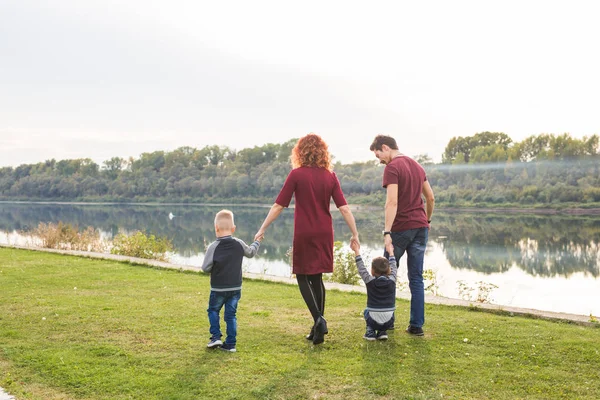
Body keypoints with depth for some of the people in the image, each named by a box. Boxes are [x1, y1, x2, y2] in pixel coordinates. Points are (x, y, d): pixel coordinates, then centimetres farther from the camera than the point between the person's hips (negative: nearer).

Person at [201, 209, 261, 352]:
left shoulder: (213, 247, -14)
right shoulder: (239, 244, -3)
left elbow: (205, 268, -11)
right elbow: (250, 252, 17)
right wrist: (257, 242, 36)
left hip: (218, 289, -3)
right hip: (235, 288, 3)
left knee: (213, 310, 17)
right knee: (231, 315, 9)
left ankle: (216, 336, 6)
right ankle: (230, 344, 9)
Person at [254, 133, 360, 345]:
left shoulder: (297, 174, -8)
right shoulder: (330, 176, 2)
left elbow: (278, 206, -7)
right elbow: (344, 208, -3)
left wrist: (262, 229, 1)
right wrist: (354, 234, 4)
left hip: (304, 234, -4)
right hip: (324, 234, 4)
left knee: (303, 277, 8)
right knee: (316, 277, 15)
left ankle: (318, 319, -11)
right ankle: (318, 328, 18)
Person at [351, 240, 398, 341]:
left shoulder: (370, 281, -7)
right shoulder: (392, 281, -2)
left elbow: (361, 268, 6)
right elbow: (394, 268, 16)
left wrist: (357, 251, 16)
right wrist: (391, 252, 31)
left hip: (373, 320, -1)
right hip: (388, 322, 1)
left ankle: (370, 331, 13)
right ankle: (382, 332, 15)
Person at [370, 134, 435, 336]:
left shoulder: (392, 168, -11)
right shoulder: (417, 165, 13)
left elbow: (392, 202, -21)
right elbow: (430, 197, 17)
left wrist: (387, 232, -23)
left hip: (401, 227, -7)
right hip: (421, 227, 7)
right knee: (416, 278, 9)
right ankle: (416, 325, 9)